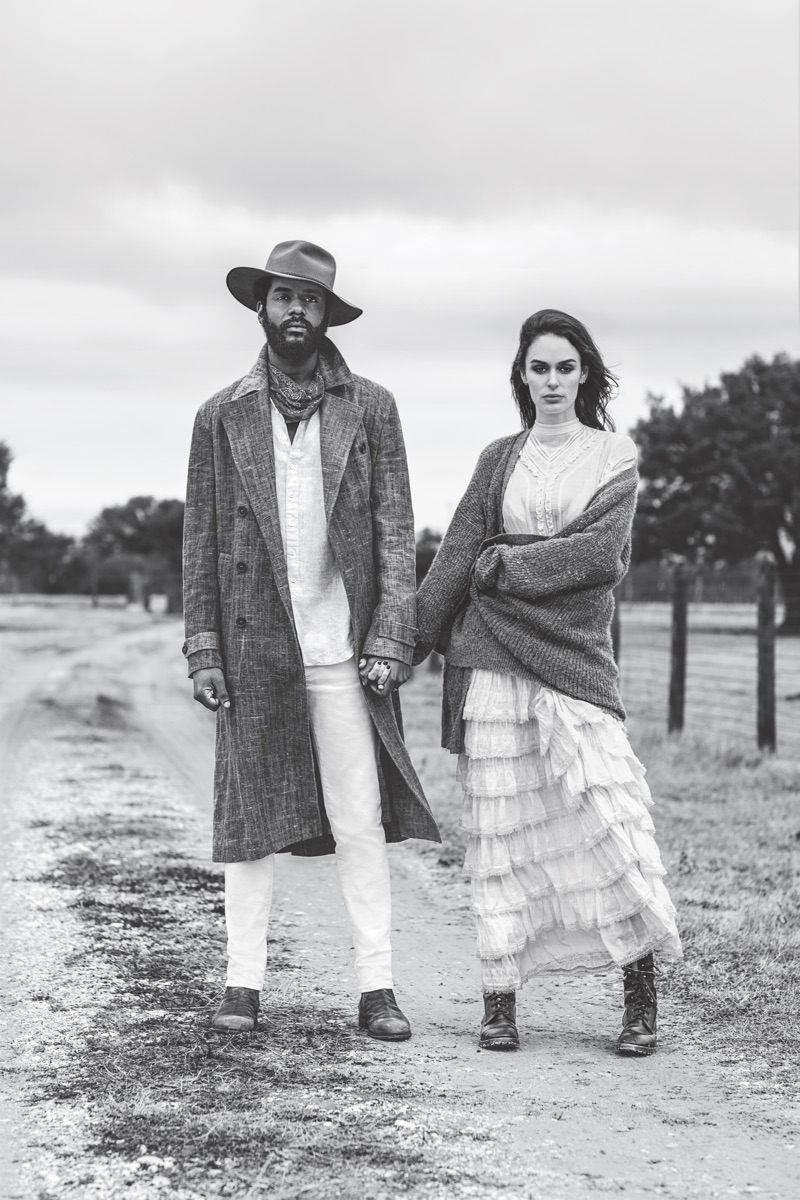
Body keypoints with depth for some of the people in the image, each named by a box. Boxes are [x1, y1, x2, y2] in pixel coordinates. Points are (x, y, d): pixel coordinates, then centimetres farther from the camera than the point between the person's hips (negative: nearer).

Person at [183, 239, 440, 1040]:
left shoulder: (370, 409, 6)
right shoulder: (222, 416, 8)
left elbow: (395, 531, 3)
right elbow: (200, 541, 8)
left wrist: (390, 640, -5)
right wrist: (202, 650, 1)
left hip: (344, 649, -1)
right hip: (254, 646, 1)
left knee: (360, 822, -1)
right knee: (250, 817, 4)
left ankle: (375, 987, 5)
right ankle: (243, 983, 12)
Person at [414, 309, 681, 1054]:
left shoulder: (614, 456, 8)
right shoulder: (499, 460, 14)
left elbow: (600, 553, -6)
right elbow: (456, 557, 7)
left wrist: (505, 564, -5)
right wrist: (411, 644, 0)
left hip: (574, 655, -2)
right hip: (491, 656, 2)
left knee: (608, 806, -11)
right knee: (499, 820, -1)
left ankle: (641, 991, -1)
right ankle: (499, 997, 4)